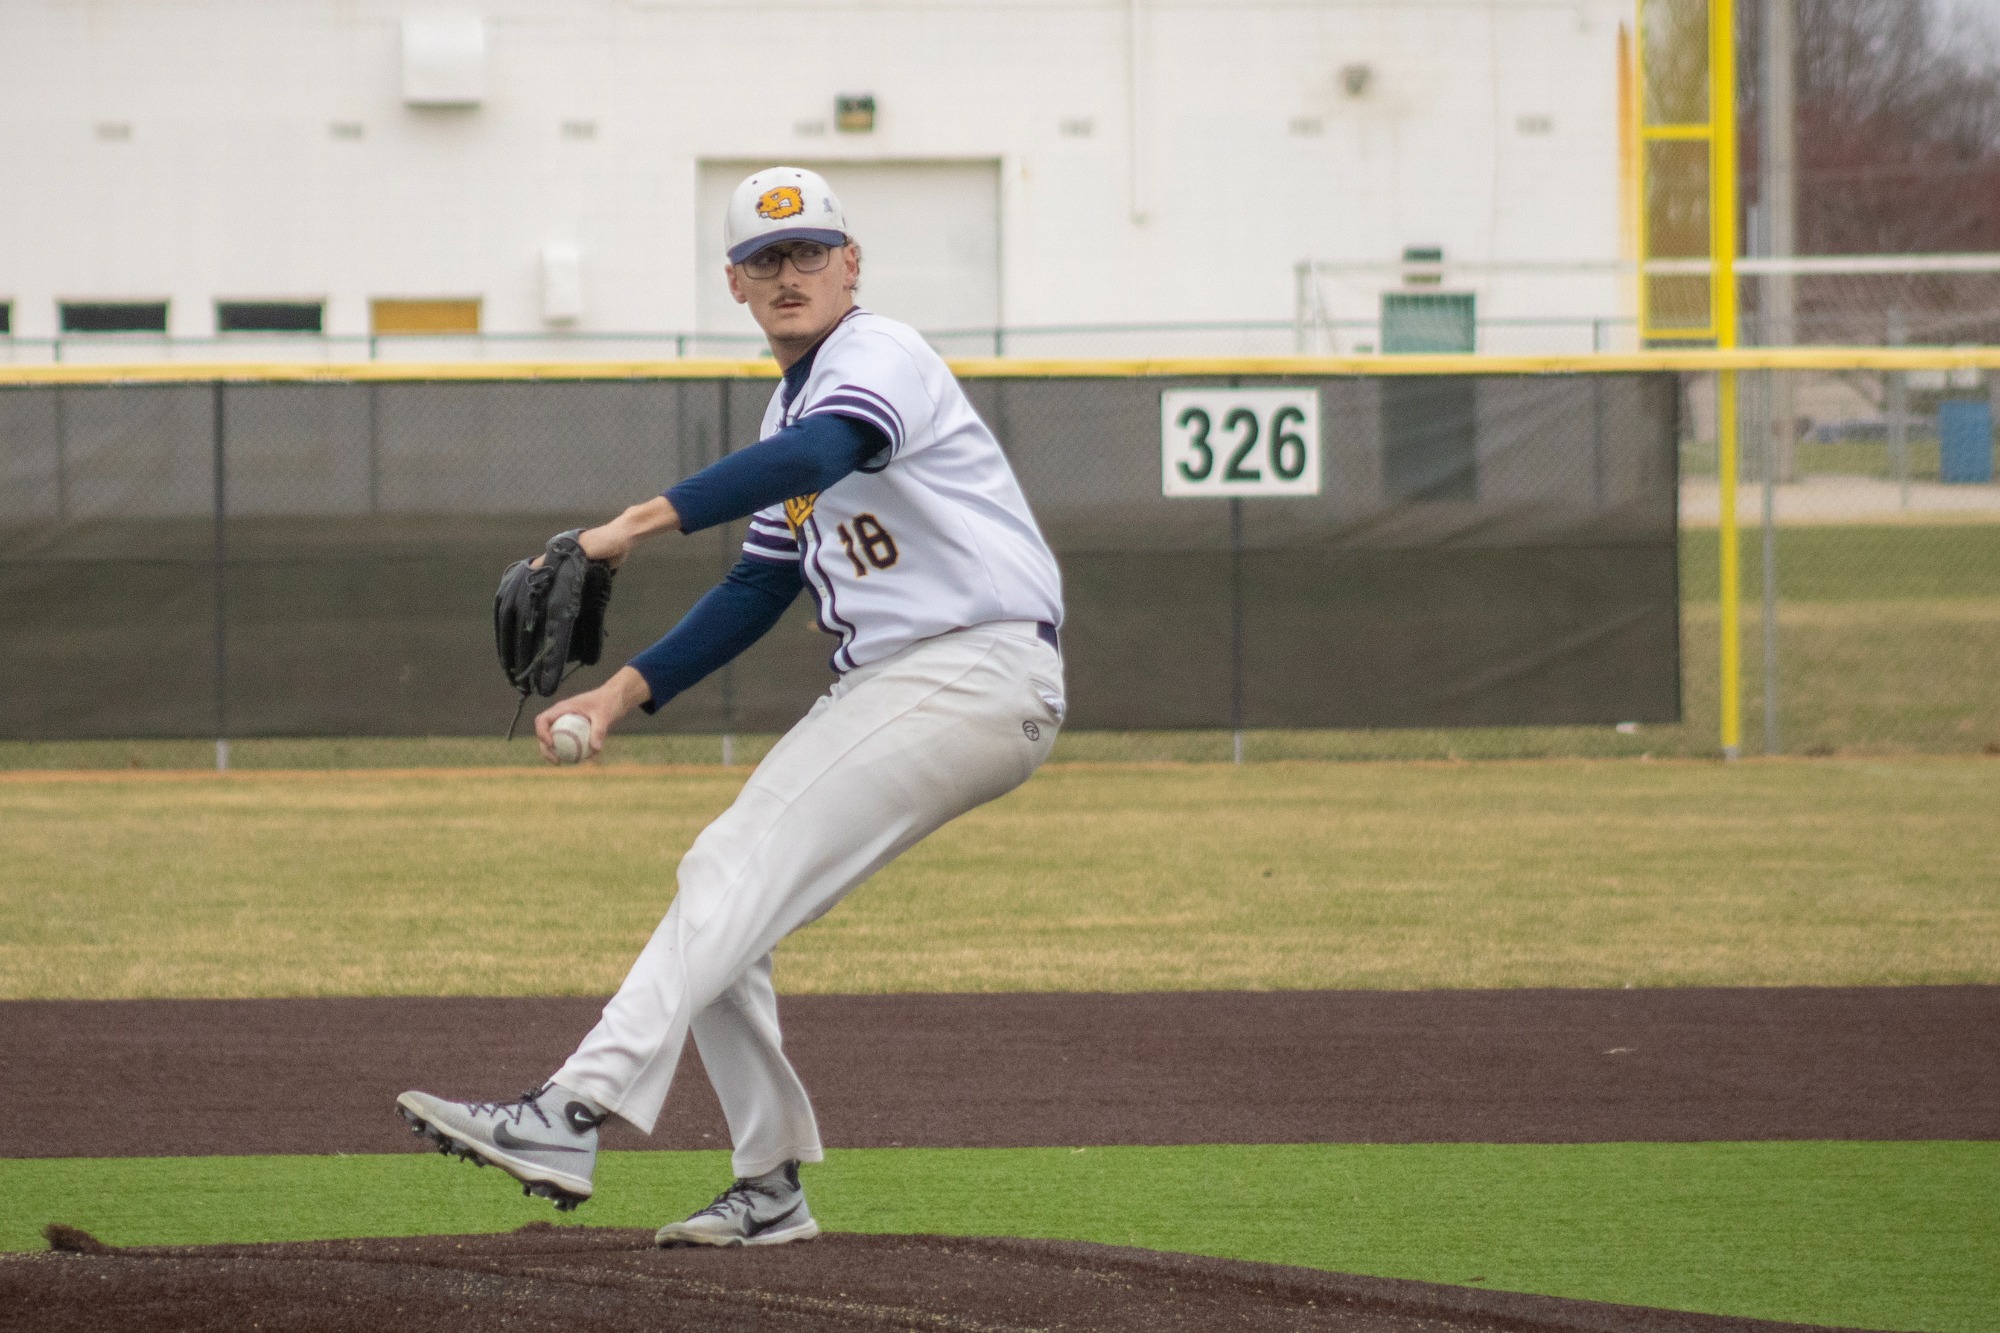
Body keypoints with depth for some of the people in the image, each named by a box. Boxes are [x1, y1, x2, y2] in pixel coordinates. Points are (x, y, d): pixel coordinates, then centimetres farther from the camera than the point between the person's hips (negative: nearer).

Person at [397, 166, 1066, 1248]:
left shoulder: (879, 358, -10)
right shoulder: (793, 406, 20)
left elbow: (821, 454, -33)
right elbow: (762, 588, 23)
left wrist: (644, 520, -42)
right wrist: (625, 691, 11)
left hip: (979, 673, -10)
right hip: (879, 688, 10)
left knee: (747, 872, -21)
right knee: (718, 880, 7)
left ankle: (572, 1117, -32)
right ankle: (771, 1188, 13)